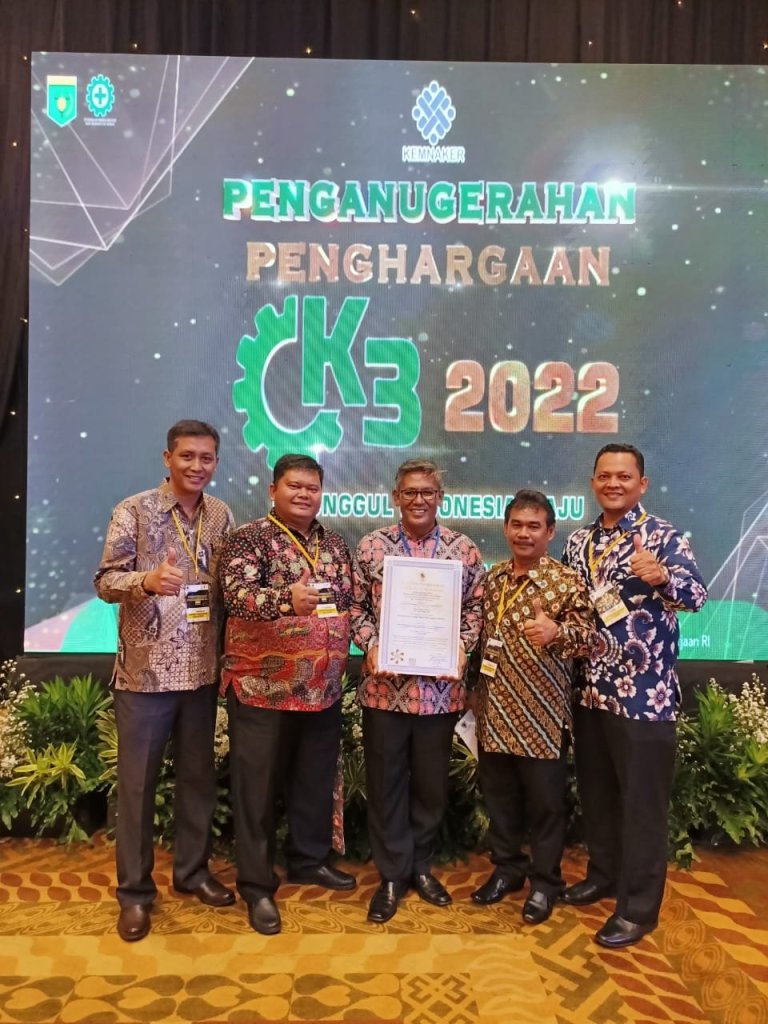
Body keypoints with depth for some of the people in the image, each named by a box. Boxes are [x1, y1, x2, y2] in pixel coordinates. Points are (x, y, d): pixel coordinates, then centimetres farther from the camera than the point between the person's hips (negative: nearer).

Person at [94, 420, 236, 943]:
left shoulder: (222, 515, 5)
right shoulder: (133, 511, -8)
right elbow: (105, 581, -10)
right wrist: (147, 579, -30)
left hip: (202, 669, 4)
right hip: (146, 669, -4)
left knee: (199, 775, 15)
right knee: (138, 781, 6)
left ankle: (193, 869, 33)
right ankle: (135, 890, 22)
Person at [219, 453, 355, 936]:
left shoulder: (335, 544, 10)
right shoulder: (248, 539, -9)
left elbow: (354, 601, 18)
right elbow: (236, 593, -26)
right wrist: (286, 600, -43)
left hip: (324, 688, 6)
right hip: (263, 688, -5)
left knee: (317, 781, 18)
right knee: (258, 788, 5)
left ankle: (311, 860, 38)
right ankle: (257, 885, 20)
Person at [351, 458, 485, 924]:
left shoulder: (464, 550, 1)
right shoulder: (371, 547, 0)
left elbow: (476, 608, 5)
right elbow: (357, 606, 4)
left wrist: (463, 647, -10)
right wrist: (369, 644, -12)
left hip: (440, 687, 1)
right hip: (384, 685, -1)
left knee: (432, 782, 13)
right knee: (385, 781, 9)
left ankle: (421, 865, 34)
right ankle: (392, 874, 26)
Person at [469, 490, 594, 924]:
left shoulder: (568, 580, -9)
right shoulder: (493, 579, 9)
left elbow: (587, 633, -18)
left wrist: (557, 631, -39)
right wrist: (476, 693, 16)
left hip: (541, 711, -5)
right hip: (494, 709, 5)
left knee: (545, 800, 7)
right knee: (499, 794, 16)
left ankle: (545, 881, 25)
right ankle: (507, 867, 34)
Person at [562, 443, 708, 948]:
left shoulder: (664, 536, -9)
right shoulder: (579, 541, 9)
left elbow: (697, 593, -24)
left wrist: (661, 576, -44)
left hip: (645, 692, -6)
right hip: (590, 689, 6)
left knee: (642, 801, 4)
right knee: (596, 791, 18)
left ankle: (639, 906, 17)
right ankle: (603, 874, 37)